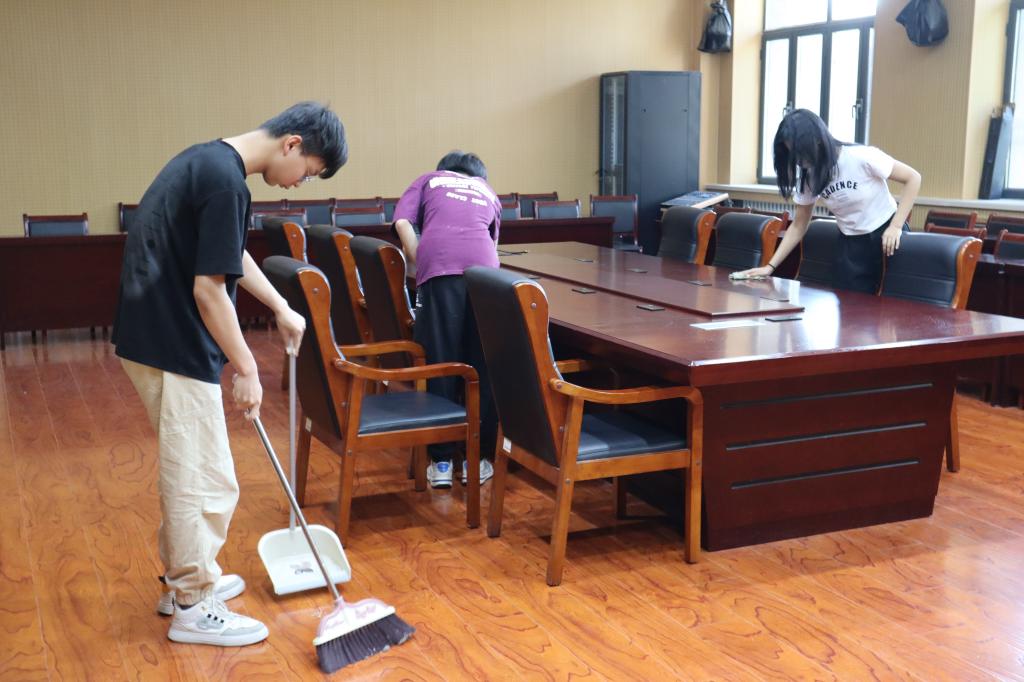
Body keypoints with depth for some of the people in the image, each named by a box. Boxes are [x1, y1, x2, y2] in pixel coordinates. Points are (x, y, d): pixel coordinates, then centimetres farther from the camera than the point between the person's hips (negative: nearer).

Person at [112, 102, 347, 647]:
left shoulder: (210, 160, 11)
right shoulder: (226, 182, -21)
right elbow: (208, 289, -22)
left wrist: (280, 308, 27)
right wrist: (246, 370, -13)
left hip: (155, 336, 10)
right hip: (174, 348, -10)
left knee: (186, 471, 21)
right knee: (206, 480, 1)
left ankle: (185, 579, 34)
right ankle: (193, 608, 14)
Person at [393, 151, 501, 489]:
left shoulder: (429, 180, 30)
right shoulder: (488, 192, 37)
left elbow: (402, 222, 11)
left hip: (439, 265, -1)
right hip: (483, 268, 2)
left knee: (440, 363, 3)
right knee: (483, 365, 9)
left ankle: (441, 461, 8)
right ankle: (477, 458, 15)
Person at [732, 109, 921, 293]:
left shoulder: (862, 157, -23)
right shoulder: (808, 175, -6)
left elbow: (913, 178, -13)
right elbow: (799, 225, 3)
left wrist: (896, 226, -20)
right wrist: (770, 266, -5)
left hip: (886, 235, -4)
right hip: (850, 243, 4)